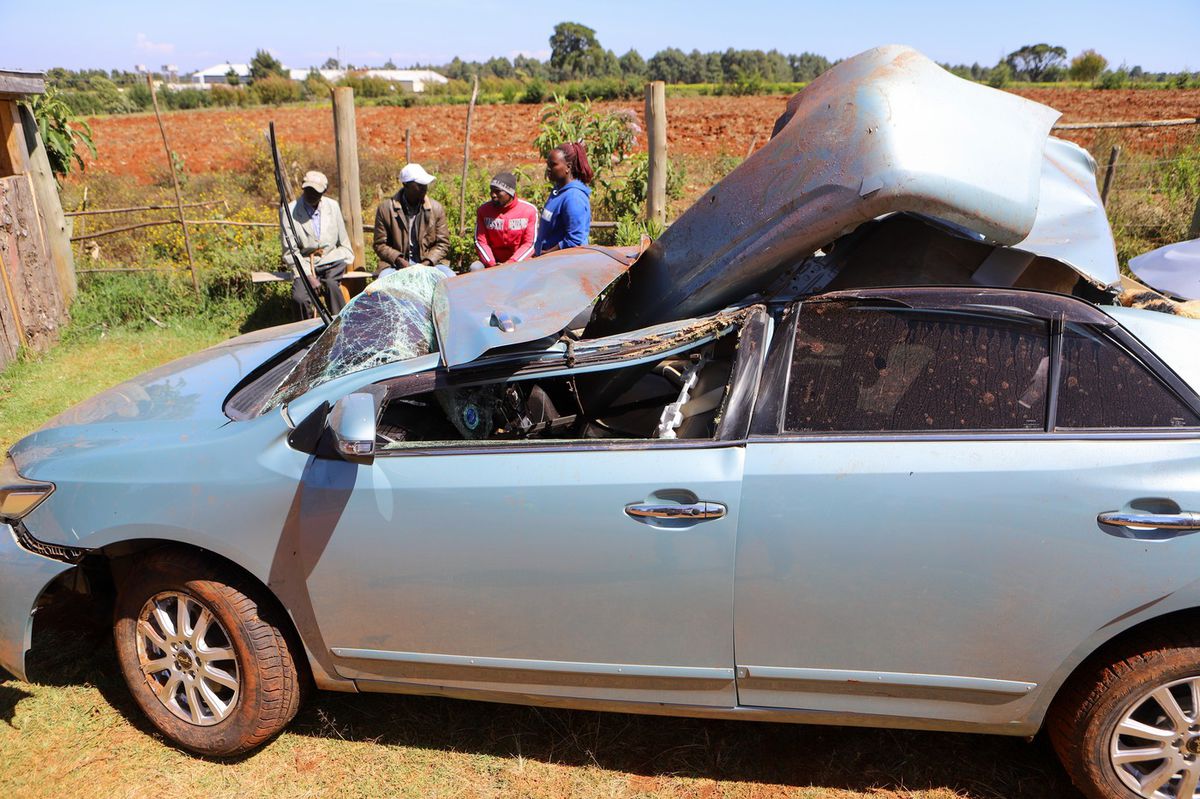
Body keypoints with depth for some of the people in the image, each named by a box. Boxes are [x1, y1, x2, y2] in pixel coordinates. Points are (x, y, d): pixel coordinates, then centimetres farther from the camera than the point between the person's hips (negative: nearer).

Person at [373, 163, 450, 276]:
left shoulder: (436, 208, 4)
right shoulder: (385, 208, -1)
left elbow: (443, 243, 6)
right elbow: (380, 244, 2)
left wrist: (428, 262, -11)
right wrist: (398, 259, -16)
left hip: (429, 264, 2)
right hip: (396, 265, -2)